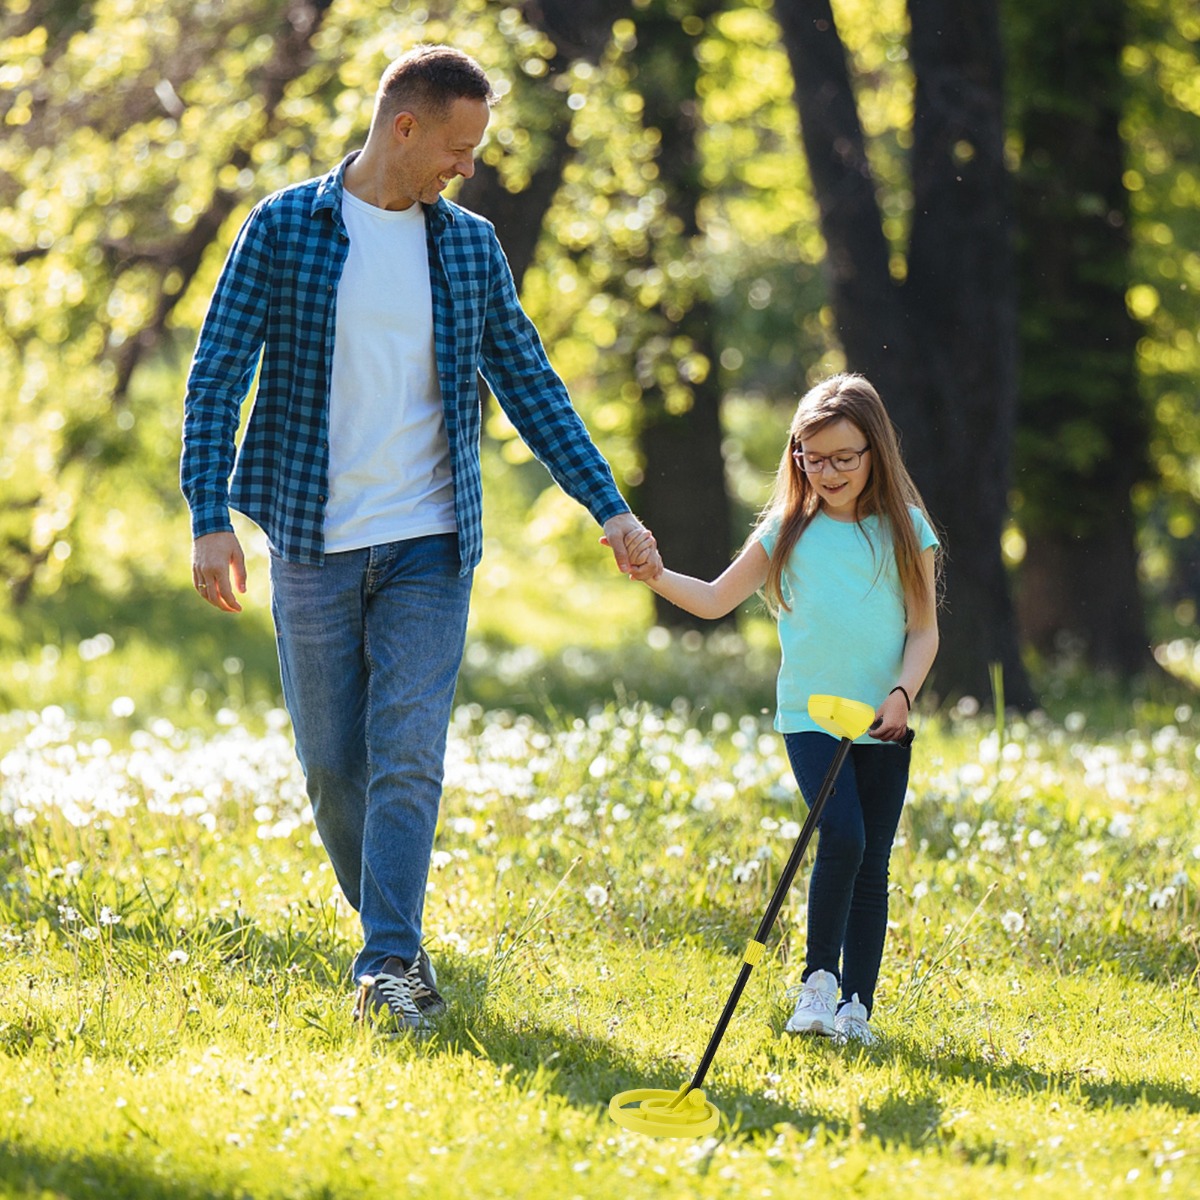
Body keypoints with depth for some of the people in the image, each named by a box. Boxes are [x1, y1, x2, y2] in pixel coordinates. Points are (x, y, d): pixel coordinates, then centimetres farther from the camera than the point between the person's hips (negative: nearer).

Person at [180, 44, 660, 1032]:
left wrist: (609, 505, 4)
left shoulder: (471, 246, 7)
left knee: (407, 757, -10)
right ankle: (393, 932, 24)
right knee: (333, 765, 5)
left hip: (429, 547, 1)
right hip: (313, 544, -1)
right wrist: (210, 516, -14)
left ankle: (389, 966, -11)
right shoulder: (283, 229, -2)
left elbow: (529, 384, 11)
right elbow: (217, 377, -3)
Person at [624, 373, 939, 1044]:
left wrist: (902, 693, -13)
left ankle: (856, 1005, 9)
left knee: (872, 865, 2)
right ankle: (819, 978, -4)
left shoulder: (906, 530, 1)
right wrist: (657, 576, -6)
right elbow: (717, 599, 9)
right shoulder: (789, 530, 3)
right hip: (810, 716, -1)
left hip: (883, 725, 1)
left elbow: (924, 631, 3)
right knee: (842, 838, -19)